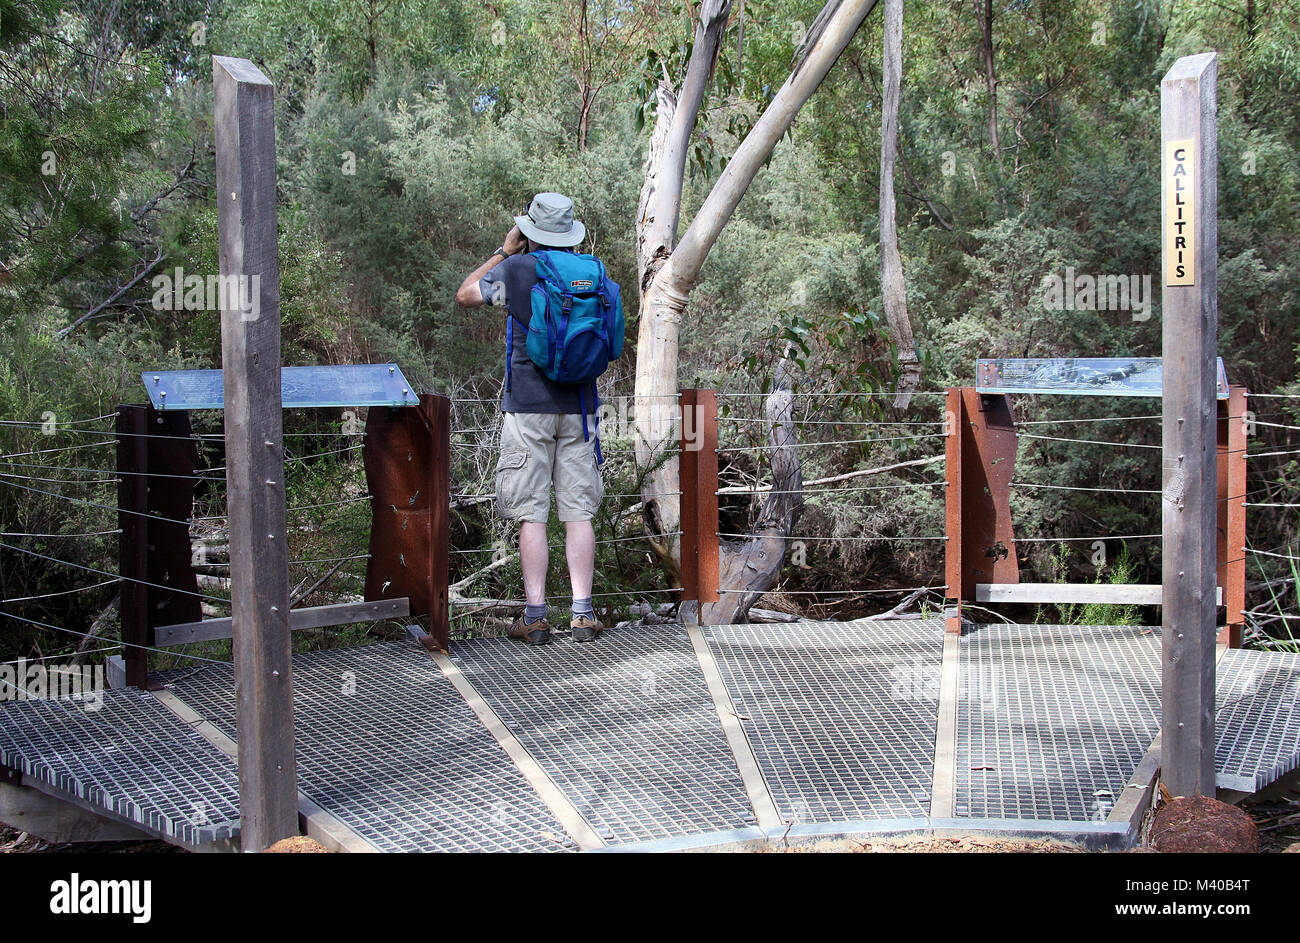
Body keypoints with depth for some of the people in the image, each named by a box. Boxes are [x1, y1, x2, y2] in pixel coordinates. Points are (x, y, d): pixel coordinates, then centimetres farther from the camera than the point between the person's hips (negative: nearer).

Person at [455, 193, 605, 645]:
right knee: (578, 512, 5)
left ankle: (535, 616, 2)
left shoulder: (514, 269, -5)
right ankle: (583, 613, 6)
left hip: (527, 406, -3)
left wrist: (504, 251, 18)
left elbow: (464, 295, 11)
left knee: (531, 514, 0)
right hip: (577, 406, 3)